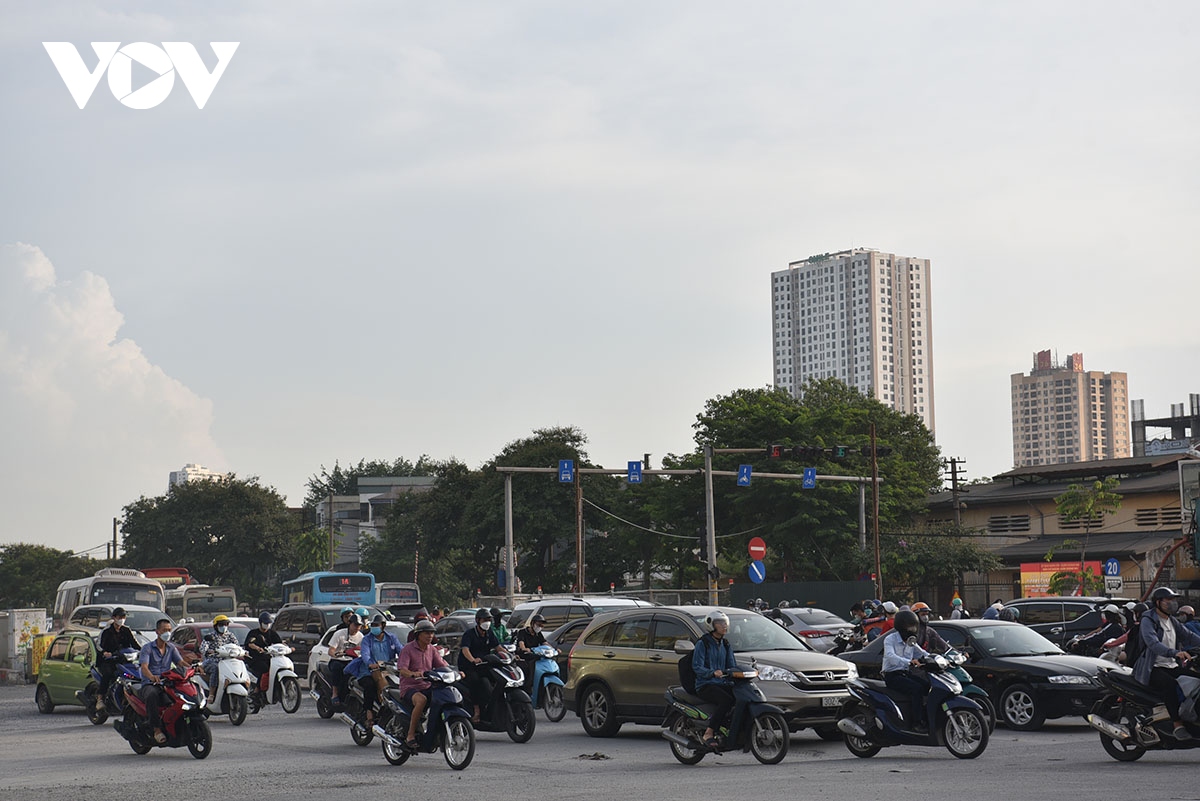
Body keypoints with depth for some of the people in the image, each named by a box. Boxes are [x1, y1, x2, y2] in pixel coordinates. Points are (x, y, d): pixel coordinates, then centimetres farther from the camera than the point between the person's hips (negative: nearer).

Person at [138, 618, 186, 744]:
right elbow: (144, 667, -13)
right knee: (151, 695, -40)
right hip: (150, 685, -4)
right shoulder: (148, 648, 2)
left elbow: (180, 662, 4)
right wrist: (152, 677, -36)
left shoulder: (171, 648, 18)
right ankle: (157, 730, -40)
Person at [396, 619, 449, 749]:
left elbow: (442, 665, 7)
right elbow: (402, 669, -17)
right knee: (421, 700, -37)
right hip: (410, 687, -6)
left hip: (427, 687, 6)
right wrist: (413, 674, -38)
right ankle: (410, 736, -31)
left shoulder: (432, 650, 15)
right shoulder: (408, 649, -5)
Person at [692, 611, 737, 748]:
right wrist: (712, 673, -29)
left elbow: (732, 667, 19)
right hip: (705, 685, -6)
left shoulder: (726, 645, 20)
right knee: (727, 700, -35)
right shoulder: (703, 644, -1)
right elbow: (697, 667, -11)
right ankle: (709, 733, -30)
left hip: (723, 684, 6)